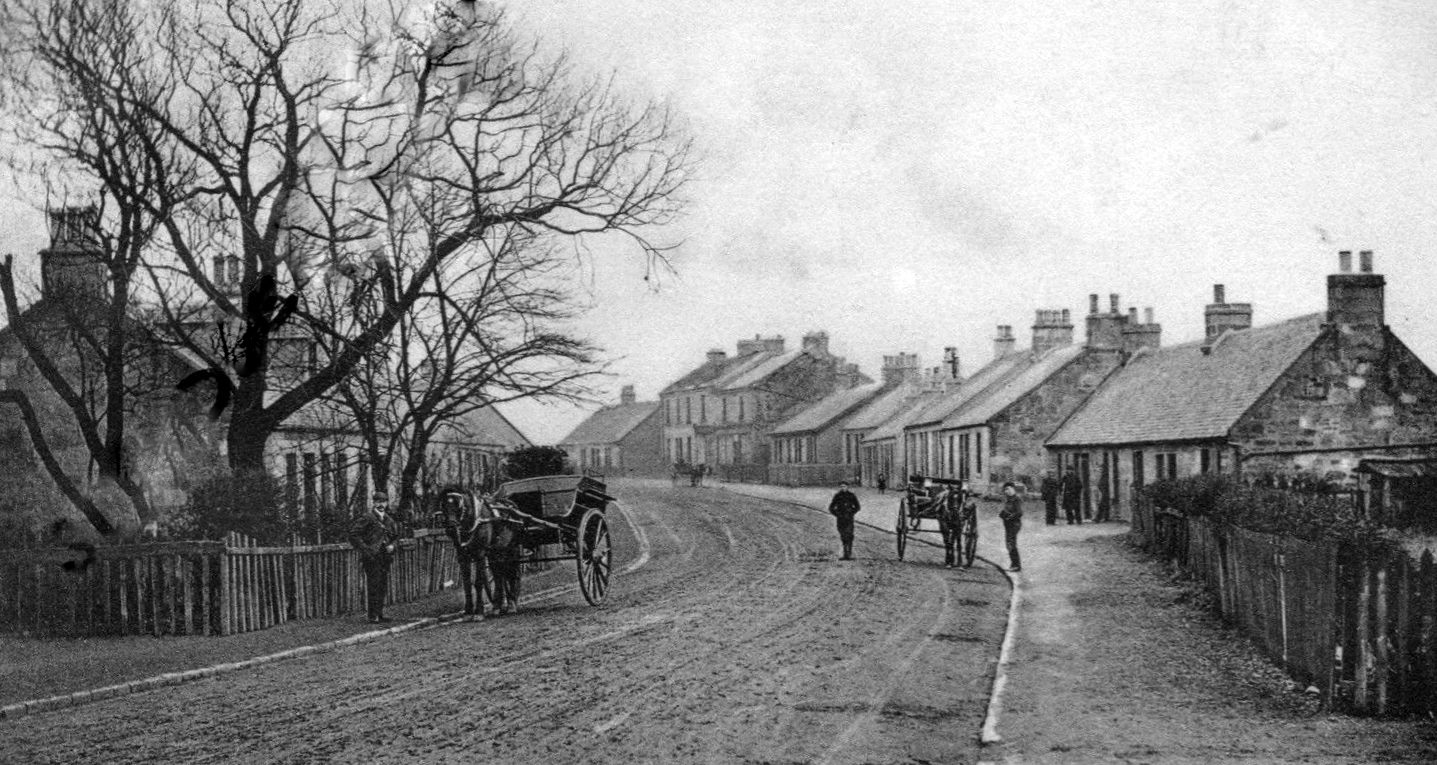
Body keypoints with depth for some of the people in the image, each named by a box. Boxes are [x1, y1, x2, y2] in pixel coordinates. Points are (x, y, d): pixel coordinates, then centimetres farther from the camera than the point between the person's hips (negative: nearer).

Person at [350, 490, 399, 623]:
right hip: (371, 557, -7)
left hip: (384, 557, 7)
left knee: (382, 587, 10)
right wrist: (365, 549, -16)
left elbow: (394, 534, 29)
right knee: (373, 586, -9)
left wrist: (391, 545, 9)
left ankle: (379, 614, 17)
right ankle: (373, 616, -8)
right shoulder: (367, 517, -8)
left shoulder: (388, 519, 15)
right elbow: (353, 534, -12)